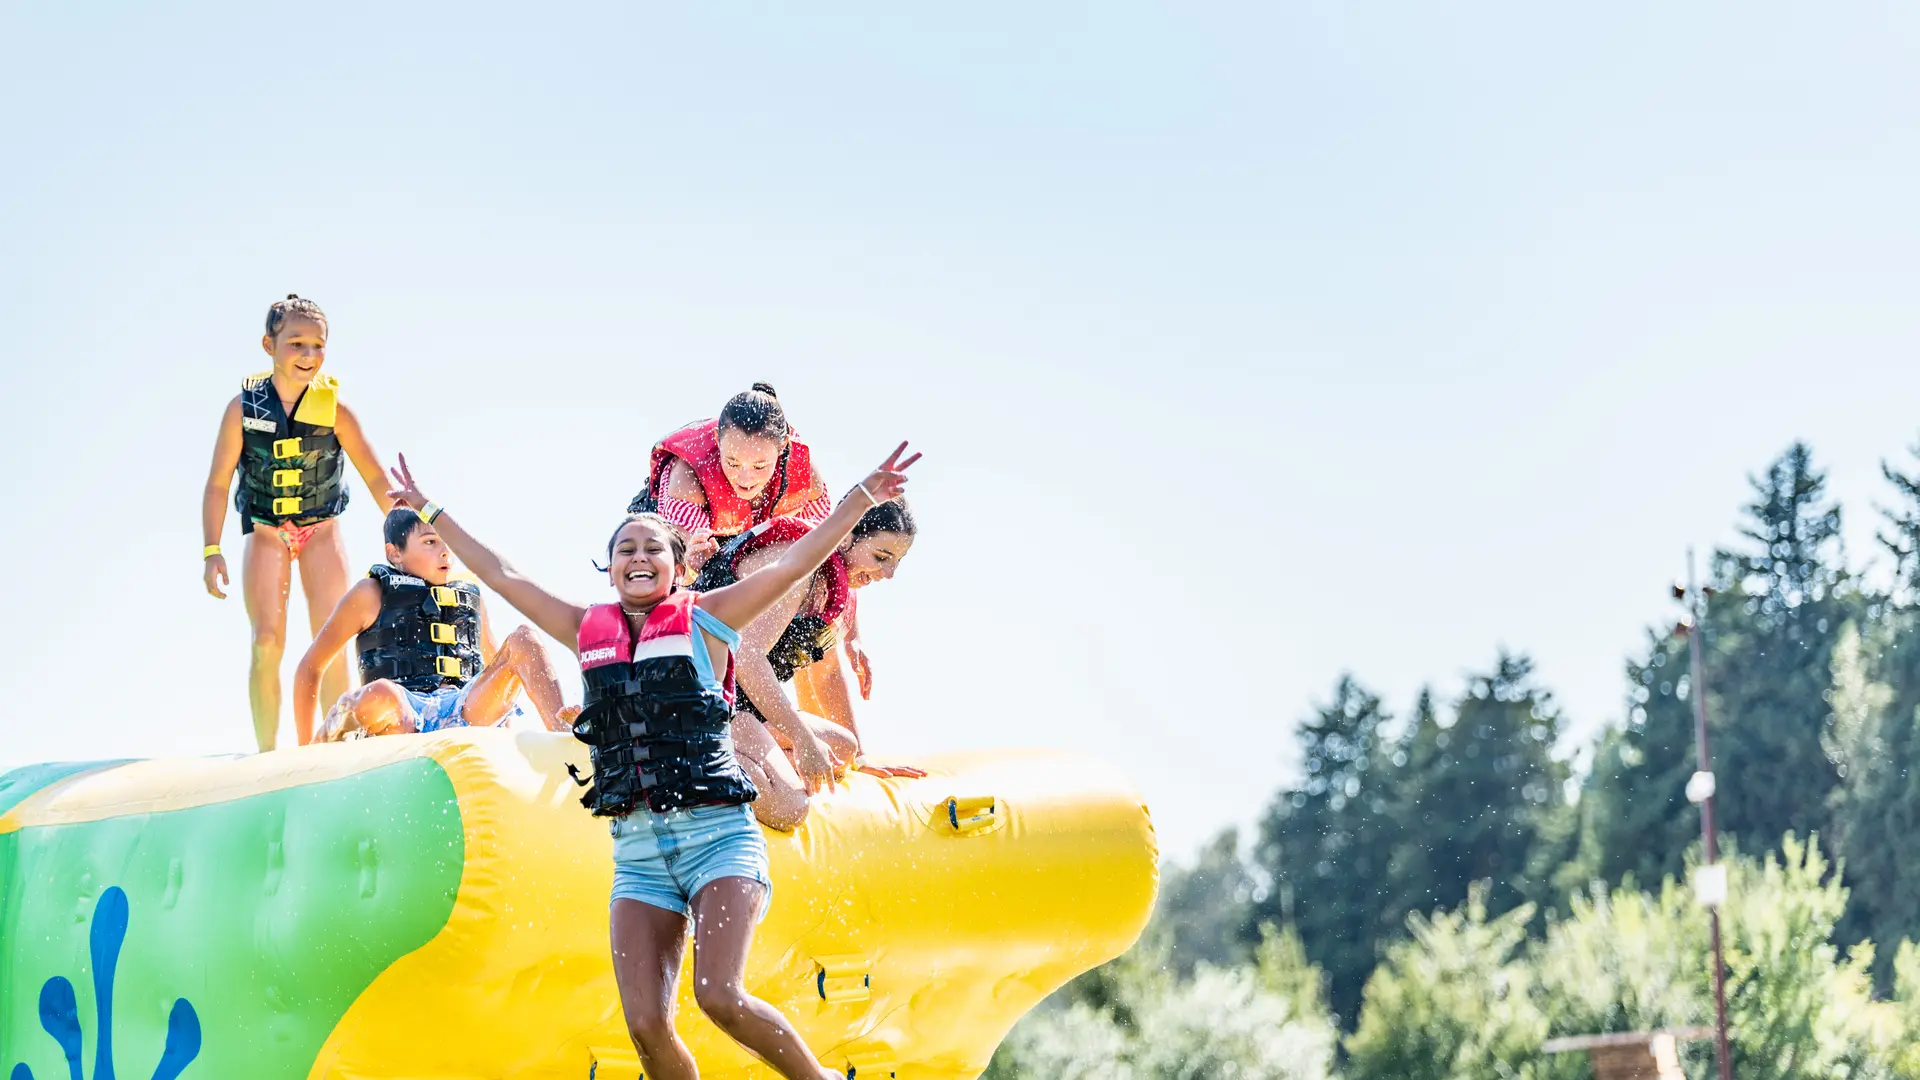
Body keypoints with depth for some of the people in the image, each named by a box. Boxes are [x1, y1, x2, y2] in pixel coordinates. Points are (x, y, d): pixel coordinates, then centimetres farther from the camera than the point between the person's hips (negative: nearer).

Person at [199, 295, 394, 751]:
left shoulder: (333, 408, -12)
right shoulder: (244, 407, -12)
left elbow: (376, 477, -7)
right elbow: (218, 482, -8)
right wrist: (212, 552, -14)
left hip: (321, 530, 0)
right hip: (266, 532, 0)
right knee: (267, 643, -10)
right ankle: (266, 753, -4)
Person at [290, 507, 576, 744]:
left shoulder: (471, 597, 24)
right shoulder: (372, 594, 10)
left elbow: (498, 666, 36)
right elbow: (310, 668, 12)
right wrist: (306, 752, 8)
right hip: (402, 712, -6)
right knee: (380, 696, -44)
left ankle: (561, 733, -32)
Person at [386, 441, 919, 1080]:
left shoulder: (704, 620, 5)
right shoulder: (589, 631, 14)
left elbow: (793, 566, -1)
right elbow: (500, 576, 21)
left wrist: (864, 496, -9)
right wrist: (429, 510, 25)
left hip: (717, 834, -4)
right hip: (637, 850, 4)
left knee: (720, 996, -21)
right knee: (646, 1026, -9)